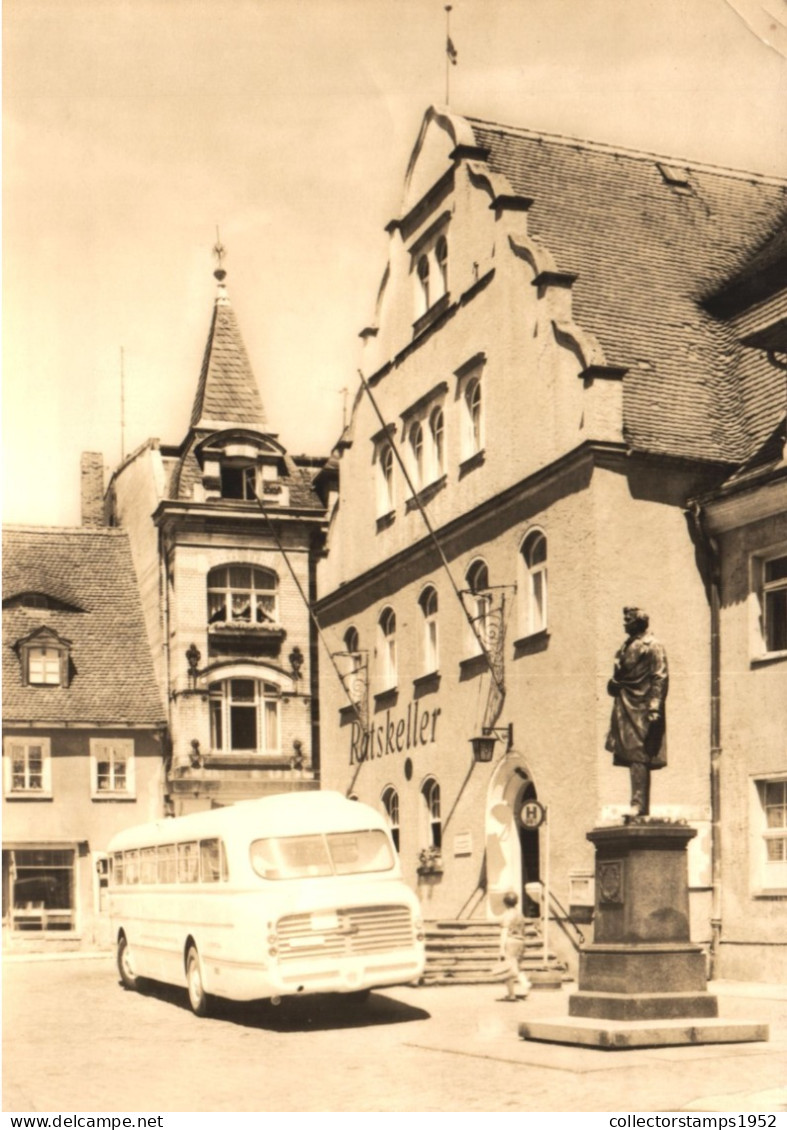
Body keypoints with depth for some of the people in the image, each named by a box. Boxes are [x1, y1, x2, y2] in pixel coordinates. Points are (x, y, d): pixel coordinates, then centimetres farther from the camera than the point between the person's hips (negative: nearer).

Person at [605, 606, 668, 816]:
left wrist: (654, 708, -19)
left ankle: (639, 805, -12)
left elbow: (660, 678, -12)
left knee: (638, 757, -11)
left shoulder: (652, 646, -6)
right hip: (626, 707, 8)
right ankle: (638, 806, 10)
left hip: (640, 708, -8)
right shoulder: (627, 645, 19)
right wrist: (614, 684, 7)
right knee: (632, 758, 7)